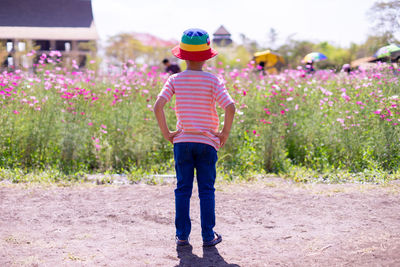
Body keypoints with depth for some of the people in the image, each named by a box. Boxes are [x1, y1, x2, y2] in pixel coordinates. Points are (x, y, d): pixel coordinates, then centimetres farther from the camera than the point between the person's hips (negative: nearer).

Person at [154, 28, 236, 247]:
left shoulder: (175, 80, -1)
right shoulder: (212, 81, -5)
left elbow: (158, 106, -13)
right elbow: (230, 107, -17)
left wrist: (166, 133, -3)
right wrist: (225, 133, -5)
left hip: (182, 142, 1)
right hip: (207, 142, -1)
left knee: (183, 189, 9)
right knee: (206, 190, 6)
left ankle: (182, 235, 12)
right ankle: (208, 236, 10)